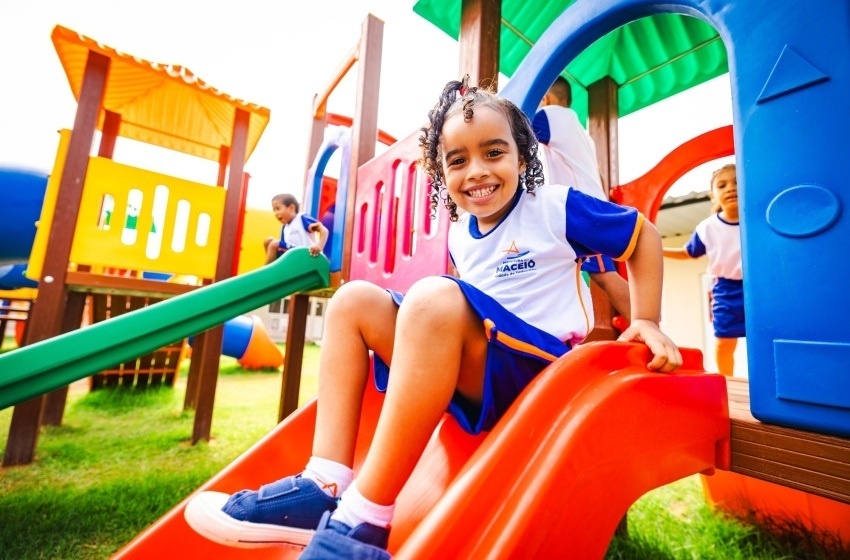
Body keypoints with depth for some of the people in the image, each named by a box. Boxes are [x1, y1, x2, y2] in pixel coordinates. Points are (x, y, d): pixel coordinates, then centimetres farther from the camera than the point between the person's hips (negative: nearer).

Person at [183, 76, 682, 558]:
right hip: (475, 373, 6)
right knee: (354, 300, -2)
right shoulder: (460, 235, 11)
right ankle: (324, 485, -13)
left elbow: (645, 235, 8)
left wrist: (646, 322, 1)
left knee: (434, 298, -35)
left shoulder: (557, 207, -3)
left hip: (539, 367, -5)